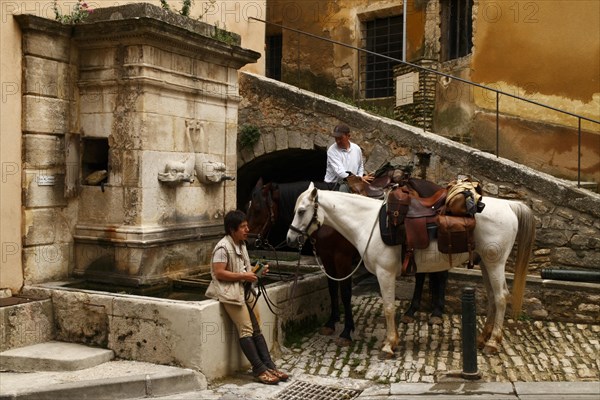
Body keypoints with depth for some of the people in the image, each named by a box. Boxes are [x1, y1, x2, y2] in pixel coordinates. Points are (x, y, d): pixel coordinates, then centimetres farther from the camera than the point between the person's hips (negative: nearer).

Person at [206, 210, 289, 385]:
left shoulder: (241, 245, 13)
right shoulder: (223, 247, -14)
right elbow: (219, 273, -20)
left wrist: (257, 271, 3)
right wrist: (244, 276, -18)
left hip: (244, 289, 9)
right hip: (229, 290, -9)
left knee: (256, 329, 2)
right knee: (246, 330, -14)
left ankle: (269, 366, 1)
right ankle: (260, 369, -10)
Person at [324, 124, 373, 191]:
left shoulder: (357, 148, 5)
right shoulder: (332, 151, -12)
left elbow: (360, 167, 20)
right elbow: (340, 172, -21)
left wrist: (361, 177, 0)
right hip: (333, 185, -5)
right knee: (344, 187, -35)